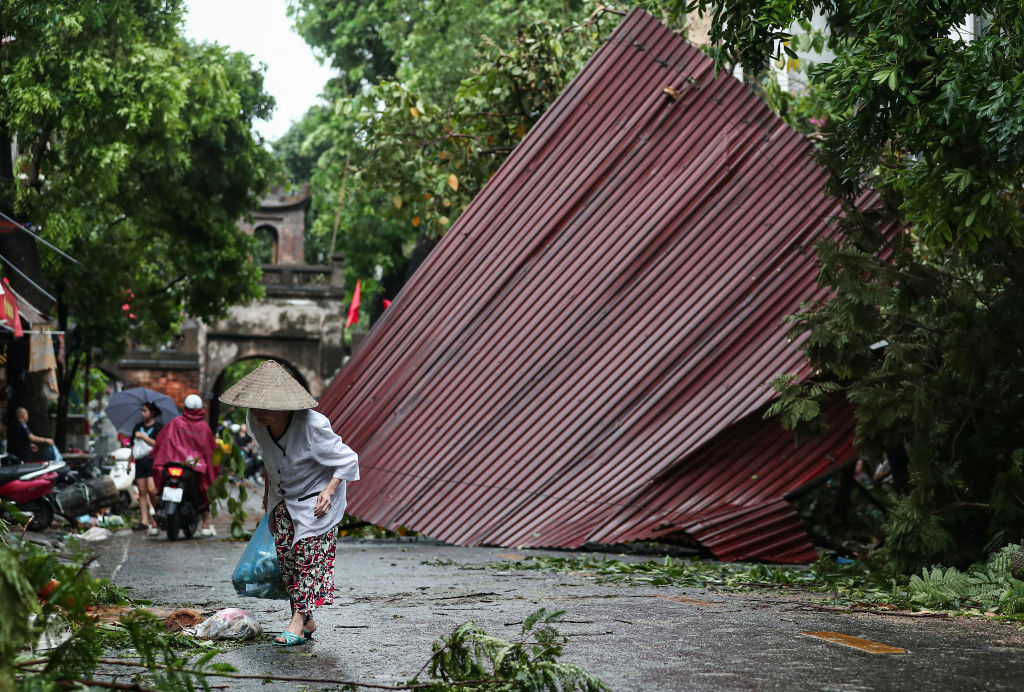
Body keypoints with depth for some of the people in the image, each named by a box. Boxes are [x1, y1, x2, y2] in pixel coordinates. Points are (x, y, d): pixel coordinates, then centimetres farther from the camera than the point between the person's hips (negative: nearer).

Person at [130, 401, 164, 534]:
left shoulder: (159, 427, -1)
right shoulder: (138, 426, 18)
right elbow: (133, 444, 24)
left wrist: (144, 437, -13)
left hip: (153, 461, -6)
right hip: (140, 461, 6)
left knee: (152, 490, -18)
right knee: (142, 492, 2)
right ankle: (144, 520, 3)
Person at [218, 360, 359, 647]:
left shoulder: (312, 427, -31)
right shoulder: (257, 421, -14)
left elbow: (348, 460, -18)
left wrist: (330, 489, -27)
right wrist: (268, 489, 16)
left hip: (314, 497, -6)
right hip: (283, 498, 6)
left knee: (309, 552, -11)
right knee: (285, 553, 1)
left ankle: (299, 619, -6)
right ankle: (306, 622, 7)